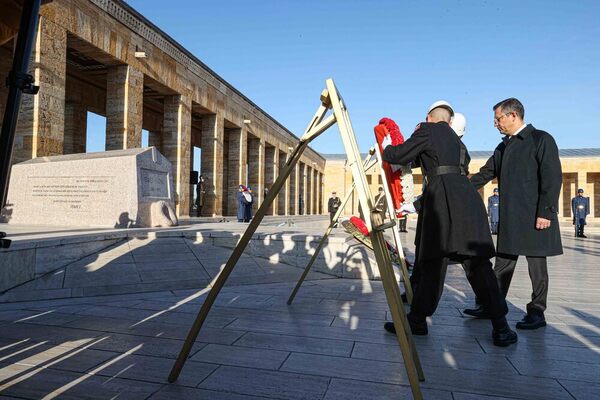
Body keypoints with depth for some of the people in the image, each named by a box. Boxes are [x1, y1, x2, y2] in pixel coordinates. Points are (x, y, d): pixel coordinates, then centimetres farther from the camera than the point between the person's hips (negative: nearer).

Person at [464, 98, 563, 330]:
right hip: (509, 217, 7)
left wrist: (545, 212, -17)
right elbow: (486, 173, 20)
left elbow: (553, 177, -11)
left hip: (535, 216, -7)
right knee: (503, 263, 10)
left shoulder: (541, 139, -4)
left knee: (537, 264, 3)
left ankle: (536, 313, 13)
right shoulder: (504, 146, 17)